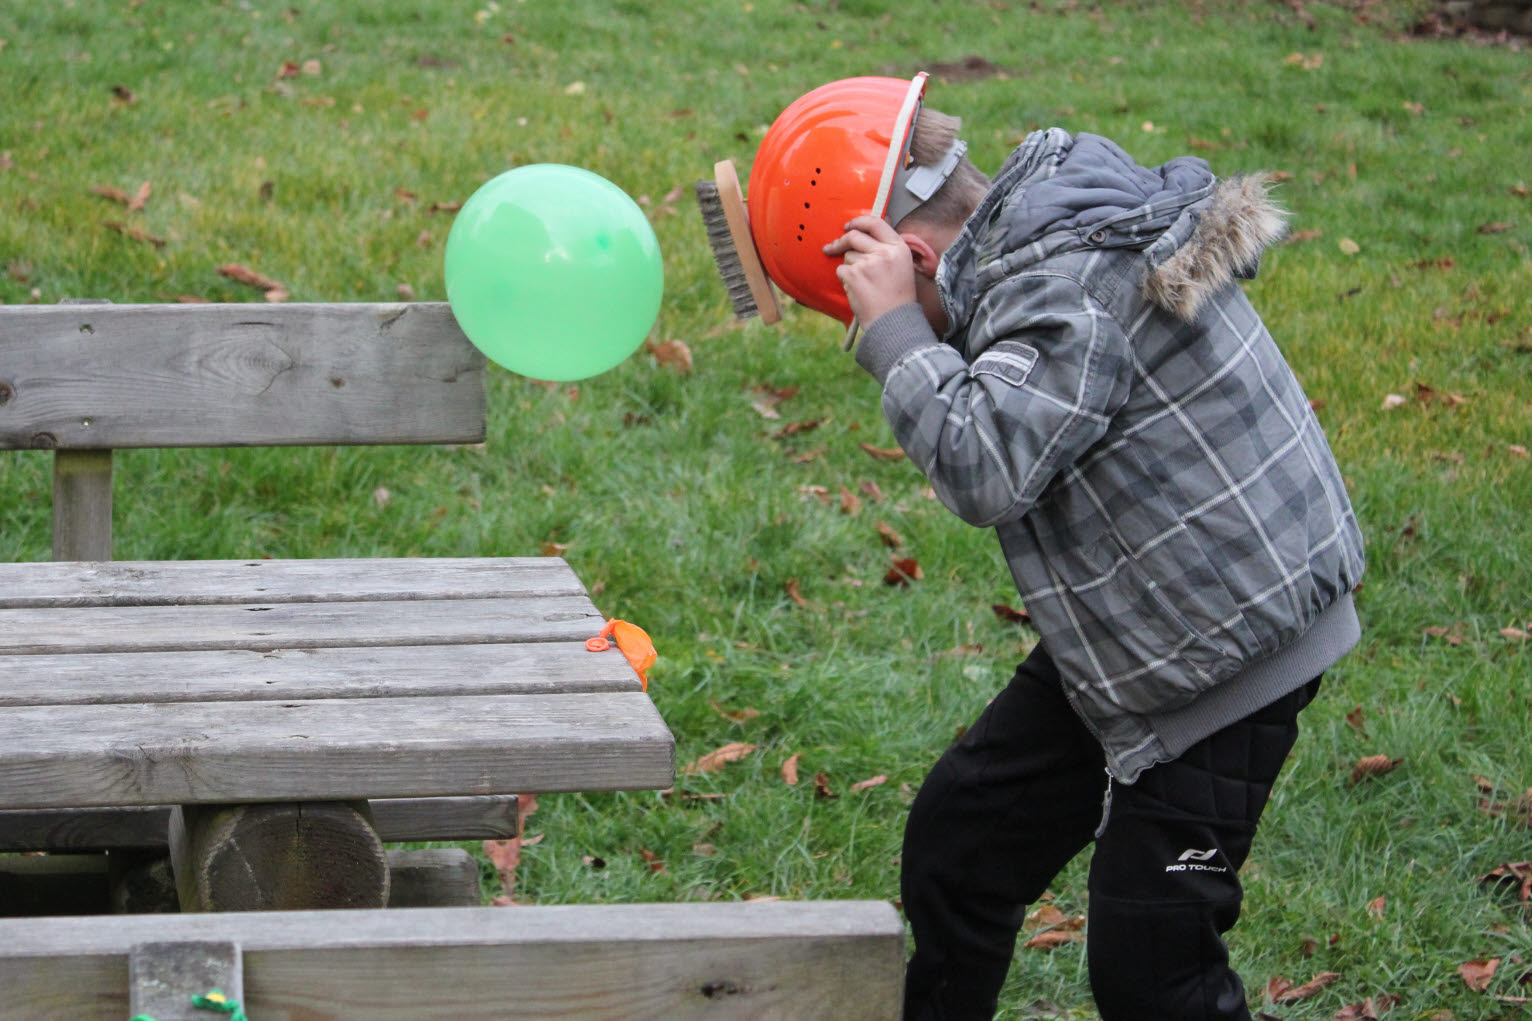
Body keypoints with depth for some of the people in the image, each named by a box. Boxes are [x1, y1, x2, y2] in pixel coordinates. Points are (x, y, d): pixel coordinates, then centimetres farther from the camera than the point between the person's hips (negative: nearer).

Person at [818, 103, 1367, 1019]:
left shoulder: (1073, 289, -25)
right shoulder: (1038, 222, 6)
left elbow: (986, 470, -34)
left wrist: (894, 328, -24)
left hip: (1219, 658, -11)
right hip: (1126, 637, 11)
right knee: (958, 839, 17)